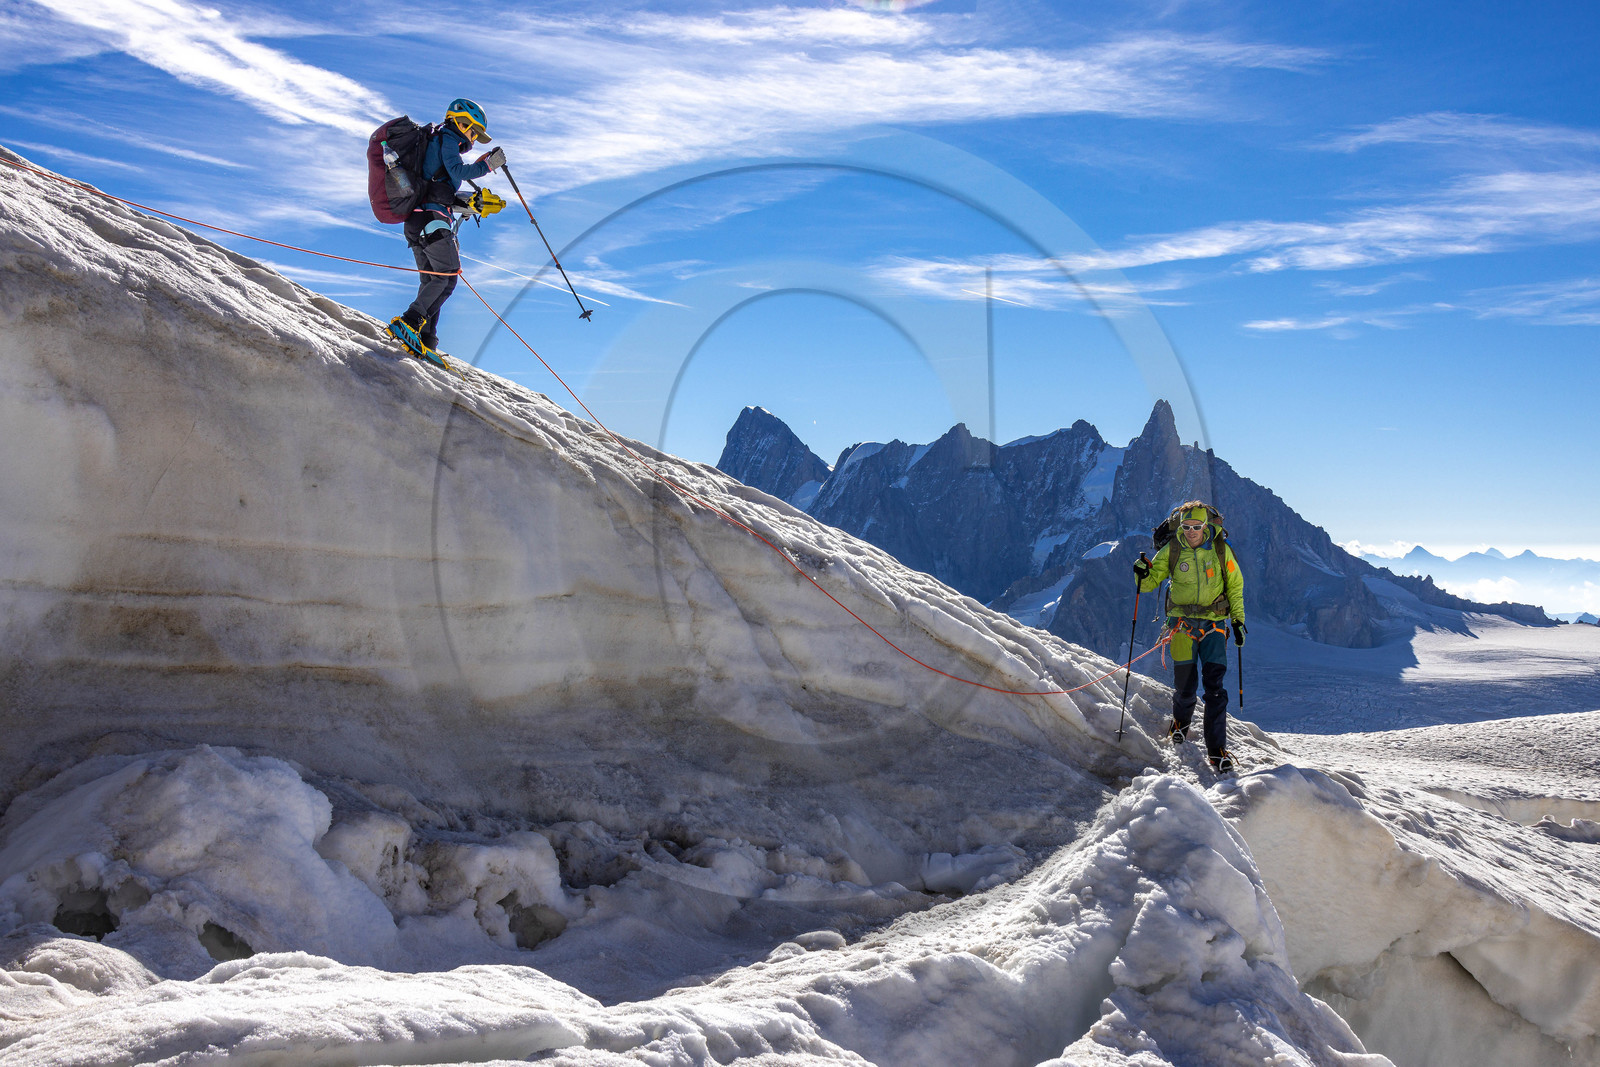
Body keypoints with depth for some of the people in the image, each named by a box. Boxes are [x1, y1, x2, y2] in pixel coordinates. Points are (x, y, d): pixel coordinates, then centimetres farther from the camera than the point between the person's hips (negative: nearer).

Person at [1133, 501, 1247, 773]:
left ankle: (1217, 749, -6)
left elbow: (1235, 586, 10)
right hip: (1182, 623, 1)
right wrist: (1143, 574, -17)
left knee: (1215, 686, -9)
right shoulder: (1172, 550, 0)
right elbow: (1151, 581, 6)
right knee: (1185, 684, 4)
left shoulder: (1221, 549, 0)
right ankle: (1181, 721, 37)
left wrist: (1238, 620, 6)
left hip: (1213, 624, -1)